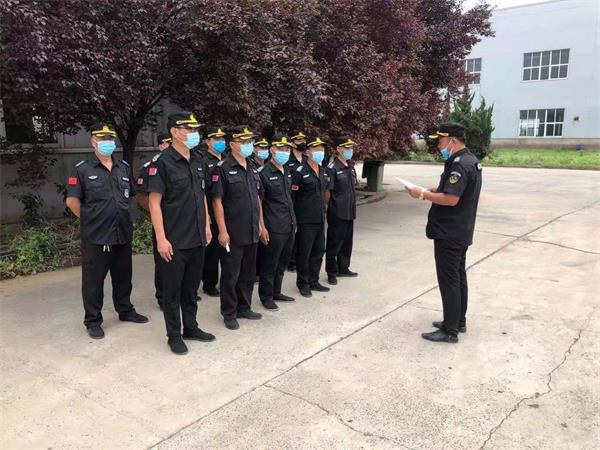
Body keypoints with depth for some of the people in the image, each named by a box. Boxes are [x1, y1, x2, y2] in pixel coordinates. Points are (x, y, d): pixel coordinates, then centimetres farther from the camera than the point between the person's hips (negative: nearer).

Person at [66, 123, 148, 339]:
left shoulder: (124, 167, 9)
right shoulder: (82, 169, -4)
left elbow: (134, 194, 19)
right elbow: (72, 201, -3)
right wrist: (90, 219, 0)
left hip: (123, 234, 5)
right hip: (95, 236, -4)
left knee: (123, 276, 17)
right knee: (93, 280, 5)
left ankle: (125, 310, 33)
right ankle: (93, 321, 17)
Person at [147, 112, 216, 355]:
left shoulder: (198, 161, 8)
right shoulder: (163, 163, -12)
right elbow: (154, 202, -14)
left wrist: (207, 226, 14)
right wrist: (161, 238, -18)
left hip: (198, 238, 6)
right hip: (175, 241, -6)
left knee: (192, 287, 17)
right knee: (173, 290, 7)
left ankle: (191, 328, 32)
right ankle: (174, 335, 20)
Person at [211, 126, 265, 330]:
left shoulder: (252, 169, 12)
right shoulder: (223, 169, -10)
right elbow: (217, 201, -14)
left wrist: (260, 223, 15)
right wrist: (222, 230, -17)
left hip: (252, 233, 7)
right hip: (233, 234, -7)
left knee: (248, 273, 16)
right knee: (230, 275, 4)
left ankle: (244, 308, 30)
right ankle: (229, 314, 17)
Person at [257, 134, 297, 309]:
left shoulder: (287, 172, 12)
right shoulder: (264, 173, -12)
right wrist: (262, 227, -14)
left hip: (289, 226, 7)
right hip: (274, 228, -7)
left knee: (282, 262, 17)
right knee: (269, 264, 4)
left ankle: (276, 292, 31)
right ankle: (266, 297, 19)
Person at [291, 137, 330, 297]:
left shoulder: (322, 171, 12)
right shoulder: (300, 172, -11)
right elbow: (291, 196, -11)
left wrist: (323, 213, 17)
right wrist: (294, 219, -13)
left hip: (320, 219, 7)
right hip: (305, 221, -7)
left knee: (318, 251, 13)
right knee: (304, 253, 2)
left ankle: (314, 281, 26)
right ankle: (303, 284, 16)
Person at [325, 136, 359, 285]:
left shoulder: (351, 166, 10)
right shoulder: (332, 168, -14)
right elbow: (327, 191, -13)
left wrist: (352, 206, 14)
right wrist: (328, 207, -8)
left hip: (349, 212, 8)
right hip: (337, 213, -7)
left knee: (347, 241, 16)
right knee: (334, 243, 3)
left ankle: (343, 268, 30)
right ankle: (331, 272, 14)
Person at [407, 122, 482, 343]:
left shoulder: (459, 164, -21)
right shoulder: (469, 160, 13)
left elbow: (451, 199, -28)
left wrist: (423, 194, -18)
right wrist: (433, 190, 9)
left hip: (449, 233, -11)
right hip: (459, 231, 11)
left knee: (448, 280, -3)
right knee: (458, 277, 17)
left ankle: (450, 330, 5)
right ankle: (459, 321, 29)